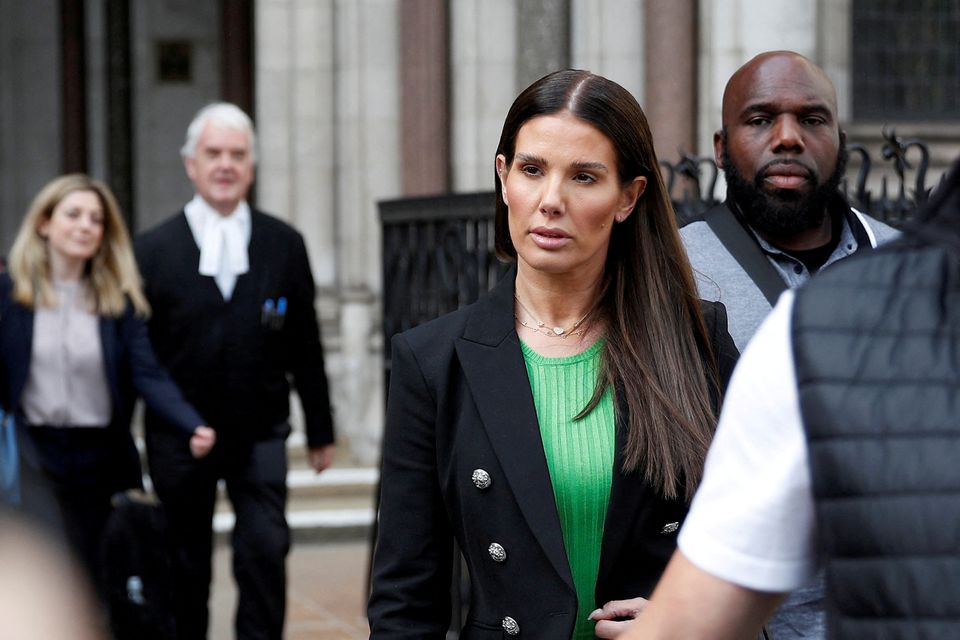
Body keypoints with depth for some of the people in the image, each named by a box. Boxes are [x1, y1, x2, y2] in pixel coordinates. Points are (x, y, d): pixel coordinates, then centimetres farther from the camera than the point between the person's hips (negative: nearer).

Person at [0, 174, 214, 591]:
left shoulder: (120, 300, 2)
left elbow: (148, 375, -7)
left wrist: (192, 428, -24)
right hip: (34, 457, -2)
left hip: (105, 460, 2)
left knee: (106, 584, 8)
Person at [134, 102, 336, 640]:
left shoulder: (285, 245, 4)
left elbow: (305, 346, 7)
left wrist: (321, 431, 9)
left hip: (260, 434, 1)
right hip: (178, 439, 0)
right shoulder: (153, 249, -1)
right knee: (186, 569, 8)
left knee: (266, 552, -8)